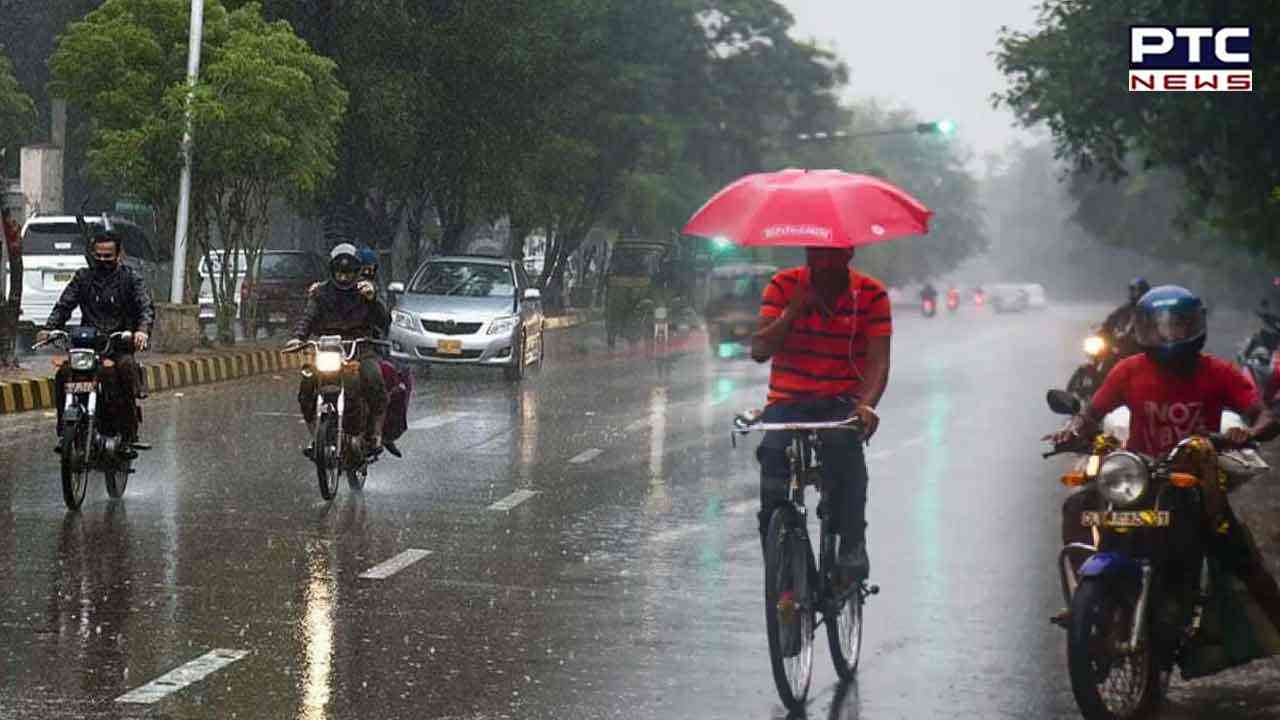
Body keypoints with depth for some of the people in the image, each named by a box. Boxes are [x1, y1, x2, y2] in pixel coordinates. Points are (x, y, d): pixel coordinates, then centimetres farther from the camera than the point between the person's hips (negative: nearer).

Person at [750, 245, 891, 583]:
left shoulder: (871, 293, -2)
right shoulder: (784, 286, 0)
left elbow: (878, 360, -11)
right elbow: (759, 350, -8)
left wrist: (866, 404, -30)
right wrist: (794, 310, -22)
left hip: (842, 403, -1)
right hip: (788, 401, 1)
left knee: (845, 443, -34)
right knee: (773, 450, -30)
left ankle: (853, 550, -29)